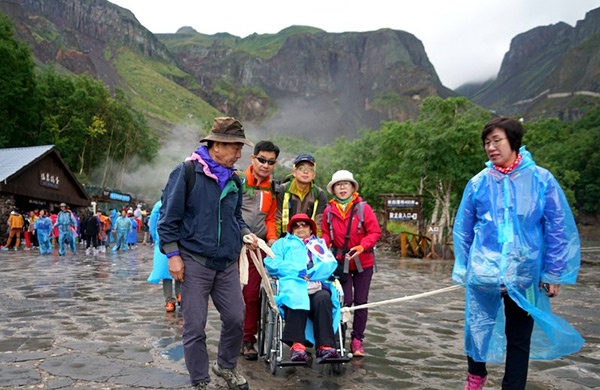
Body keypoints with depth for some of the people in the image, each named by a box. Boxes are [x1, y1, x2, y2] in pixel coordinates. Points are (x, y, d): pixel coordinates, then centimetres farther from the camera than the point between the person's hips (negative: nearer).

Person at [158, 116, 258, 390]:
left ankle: (226, 366, 33)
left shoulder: (234, 180, 10)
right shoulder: (187, 172, -8)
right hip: (195, 262, -5)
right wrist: (173, 254, -11)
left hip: (227, 263, 5)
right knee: (195, 326, 3)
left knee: (236, 318, 7)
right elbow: (169, 216, -7)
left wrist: (245, 233, 1)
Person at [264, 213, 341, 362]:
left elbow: (331, 264, 12)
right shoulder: (283, 243, 29)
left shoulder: (320, 244, 32)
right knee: (297, 298, -36)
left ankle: (325, 346, -39)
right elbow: (271, 263, 9)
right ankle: (297, 345, -45)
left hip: (318, 285, 2)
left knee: (323, 299, -33)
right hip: (292, 283, -1)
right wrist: (297, 272, -5)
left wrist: (311, 274, -6)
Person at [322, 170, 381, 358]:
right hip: (340, 262, 0)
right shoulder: (329, 211, -1)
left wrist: (361, 246, -23)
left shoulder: (363, 208, -8)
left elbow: (375, 232, -8)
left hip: (363, 263, 0)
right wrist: (324, 244, -12)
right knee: (345, 301, -6)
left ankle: (357, 339, 21)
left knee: (361, 301, 8)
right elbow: (326, 234, 9)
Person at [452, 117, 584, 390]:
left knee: (519, 337, 12)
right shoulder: (479, 182, -2)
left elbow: (559, 230, -3)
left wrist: (554, 274, -3)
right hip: (482, 272, 1)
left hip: (524, 274, -1)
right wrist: (462, 268, 5)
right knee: (477, 327, 13)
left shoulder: (541, 180, -6)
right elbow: (463, 230, 5)